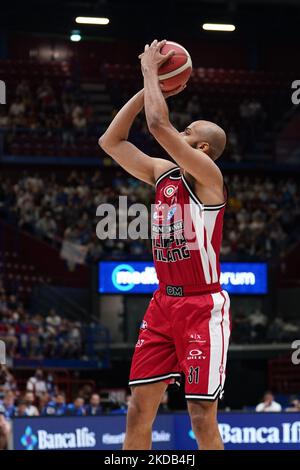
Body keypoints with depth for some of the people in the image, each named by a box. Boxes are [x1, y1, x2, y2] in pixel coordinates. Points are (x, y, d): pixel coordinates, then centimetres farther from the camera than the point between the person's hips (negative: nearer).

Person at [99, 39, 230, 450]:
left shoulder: (208, 175, -11)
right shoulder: (162, 174, 11)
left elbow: (158, 124, -21)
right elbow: (111, 141, 13)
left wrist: (151, 69, -8)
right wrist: (148, 88, 7)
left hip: (204, 307, -7)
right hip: (164, 303, 7)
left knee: (202, 417, -7)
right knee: (139, 409, 4)